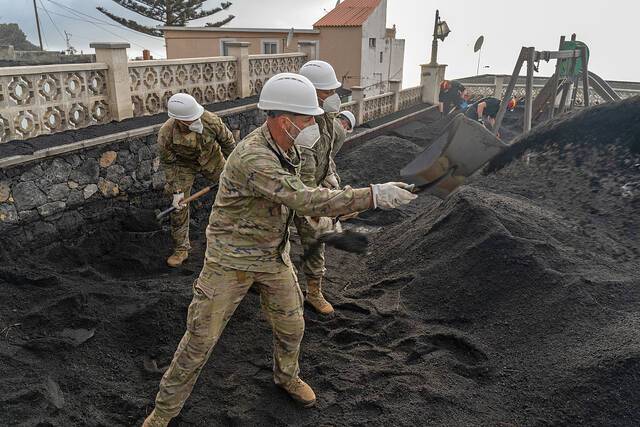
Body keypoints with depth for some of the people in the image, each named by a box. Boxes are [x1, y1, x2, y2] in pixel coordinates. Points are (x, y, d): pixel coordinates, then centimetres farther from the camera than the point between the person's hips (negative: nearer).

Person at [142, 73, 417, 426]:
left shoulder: (283, 145, -4)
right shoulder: (252, 157, -32)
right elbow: (306, 201, -40)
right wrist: (374, 195, -40)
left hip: (273, 254, 7)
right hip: (231, 258, -7)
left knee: (291, 325, 16)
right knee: (201, 338, 4)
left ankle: (286, 376, 46)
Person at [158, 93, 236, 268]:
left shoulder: (210, 120, -34)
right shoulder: (165, 135, -33)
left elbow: (227, 140, -13)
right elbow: (168, 164, -16)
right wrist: (176, 191, -18)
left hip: (212, 159, 1)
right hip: (184, 165, -1)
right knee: (179, 207, -3)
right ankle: (181, 249, 13)